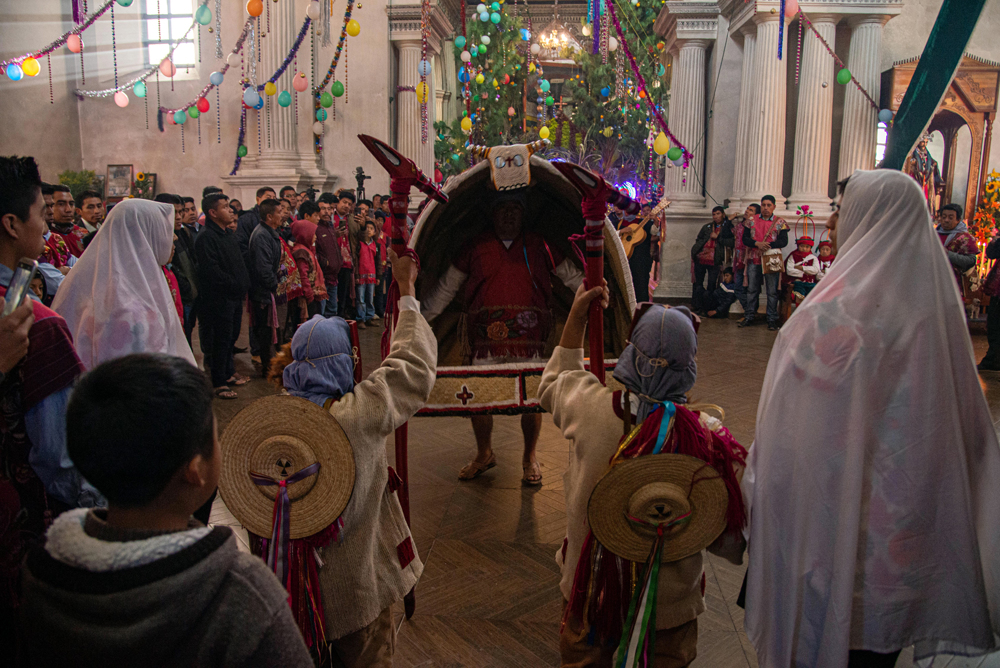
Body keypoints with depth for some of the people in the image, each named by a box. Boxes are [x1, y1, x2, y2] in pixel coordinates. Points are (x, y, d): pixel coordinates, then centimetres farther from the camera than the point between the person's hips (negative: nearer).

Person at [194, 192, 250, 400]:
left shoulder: (229, 234, 15)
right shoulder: (206, 237, -15)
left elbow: (239, 263, 21)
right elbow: (211, 271, -22)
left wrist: (244, 285, 8)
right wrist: (236, 285, -16)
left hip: (233, 297, 9)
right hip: (218, 299, -9)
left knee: (228, 337, 19)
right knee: (220, 340, -2)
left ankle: (228, 373, 32)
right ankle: (219, 383, 7)